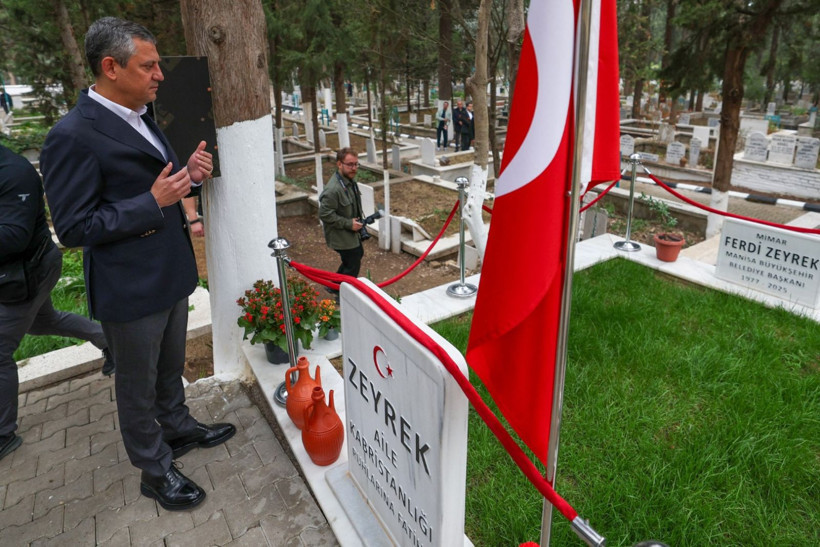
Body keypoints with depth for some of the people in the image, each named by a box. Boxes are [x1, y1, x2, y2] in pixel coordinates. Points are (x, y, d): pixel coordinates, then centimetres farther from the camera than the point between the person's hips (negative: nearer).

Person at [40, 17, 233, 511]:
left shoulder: (140, 118, 7)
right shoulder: (74, 136, -21)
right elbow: (74, 228, -20)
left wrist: (189, 173, -3)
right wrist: (154, 202, -25)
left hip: (170, 274, 8)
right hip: (130, 290, -8)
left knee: (171, 367, 25)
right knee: (138, 384, 12)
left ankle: (178, 427, 48)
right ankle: (155, 470, 31)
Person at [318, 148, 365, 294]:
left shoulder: (350, 180, 1)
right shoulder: (333, 189, -31)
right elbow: (325, 214, -29)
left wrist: (358, 222, 9)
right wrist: (348, 224, -24)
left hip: (353, 232, 10)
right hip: (341, 236, -10)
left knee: (358, 254, 26)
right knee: (352, 266, 3)